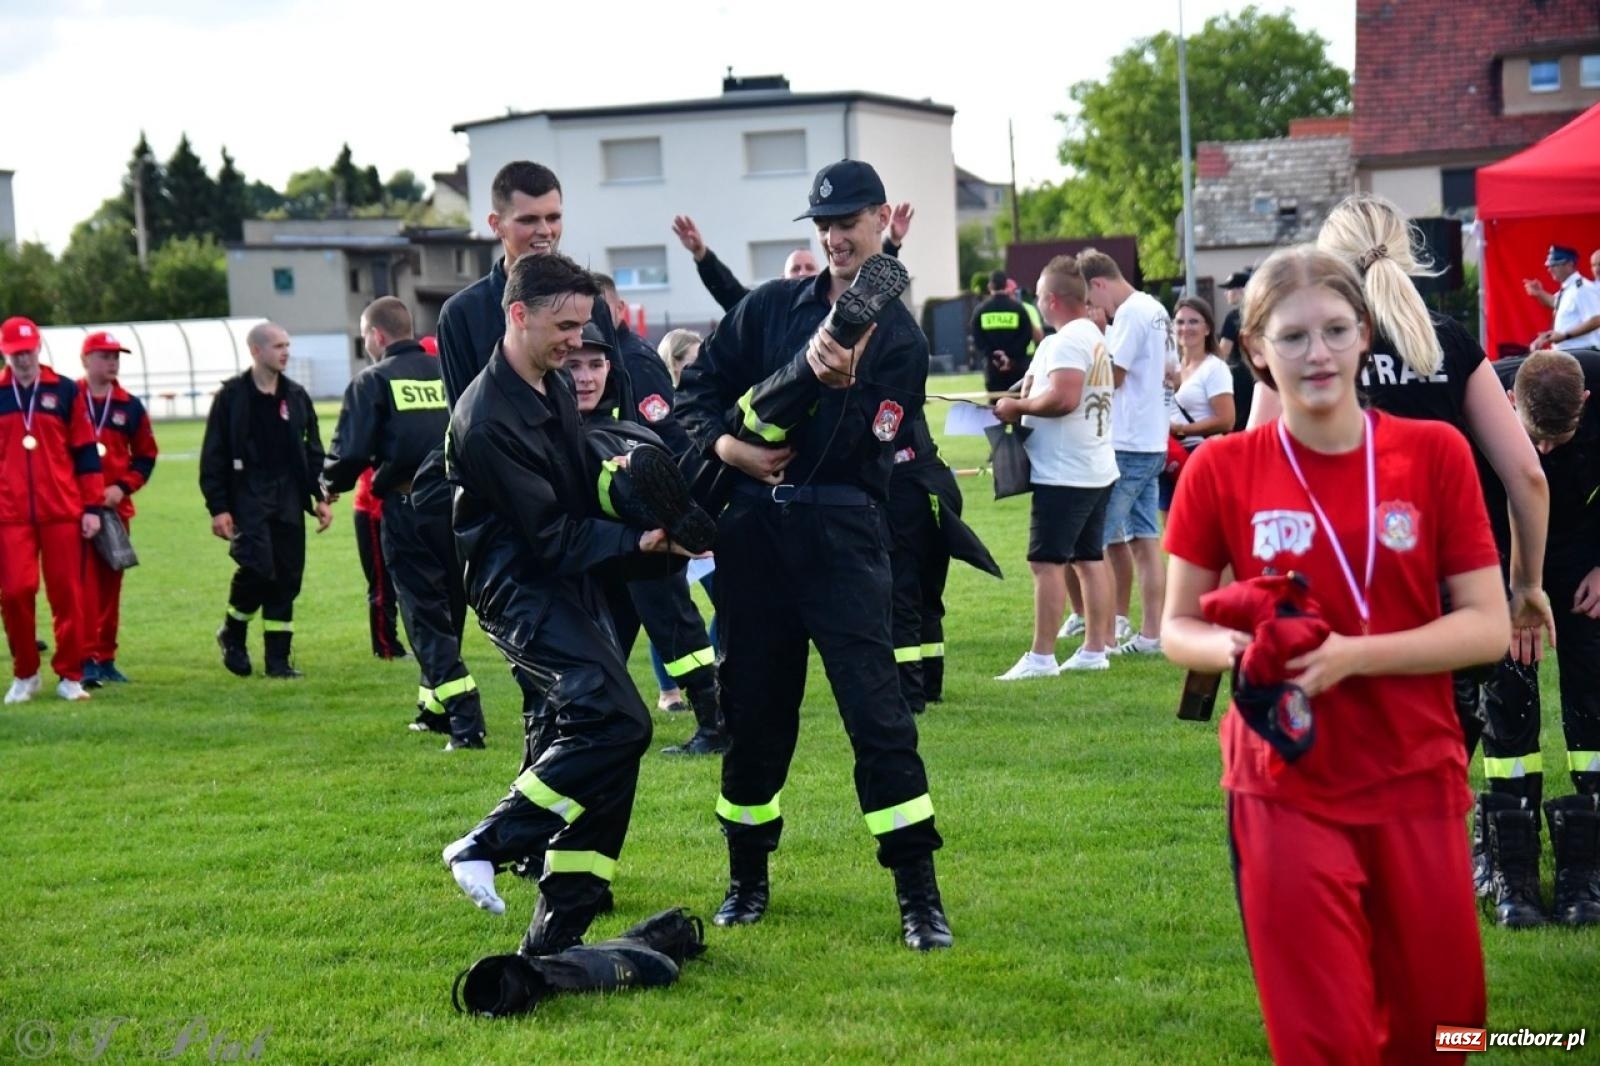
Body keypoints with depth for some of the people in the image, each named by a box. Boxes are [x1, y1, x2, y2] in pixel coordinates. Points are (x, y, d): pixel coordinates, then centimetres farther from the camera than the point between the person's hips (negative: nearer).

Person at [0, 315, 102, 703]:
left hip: (62, 511, 0)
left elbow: (85, 451, 6)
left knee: (67, 593, 1)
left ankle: (70, 676, 10)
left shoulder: (65, 391, 6)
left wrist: (92, 506, 2)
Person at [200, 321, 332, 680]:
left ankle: (278, 658, 9)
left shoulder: (296, 396, 11)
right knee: (257, 567, -18)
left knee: (287, 577, 2)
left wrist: (321, 496, 7)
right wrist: (218, 507, -8)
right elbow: (213, 455, -3)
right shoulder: (231, 396, -2)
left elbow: (312, 449, 15)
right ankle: (232, 633, 8)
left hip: (288, 500, 5)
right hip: (247, 498, -4)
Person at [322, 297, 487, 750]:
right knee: (449, 609, 19)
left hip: (408, 508, -5)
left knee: (427, 618, -2)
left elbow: (351, 452, -10)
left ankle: (465, 723, -11)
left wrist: (331, 485, 10)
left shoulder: (373, 381, -5)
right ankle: (435, 708, 31)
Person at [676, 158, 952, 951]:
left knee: (877, 710, -10)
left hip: (841, 535, -3)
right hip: (753, 528, 3)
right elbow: (698, 384, 12)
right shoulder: (769, 307, 11)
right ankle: (746, 878, 25)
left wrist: (837, 381, -25)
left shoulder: (900, 340, 2)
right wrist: (727, 444, -5)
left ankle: (919, 896, -5)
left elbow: (862, 447, -9)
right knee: (753, 710, 10)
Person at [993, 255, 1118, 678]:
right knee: (1089, 558, 13)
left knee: (1046, 562, -7)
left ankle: (1041, 657, -6)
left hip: (1064, 473, -10)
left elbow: (1063, 398, -26)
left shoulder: (1067, 340, -16)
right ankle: (1094, 650, 16)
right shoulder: (1093, 336, 16)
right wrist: (1025, 404, 10)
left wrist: (1018, 406, -13)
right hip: (1097, 470, 10)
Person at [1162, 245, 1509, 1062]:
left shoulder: (1434, 453, -4)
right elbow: (1177, 627, 4)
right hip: (1284, 791, -1)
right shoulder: (1221, 470, -4)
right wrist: (1233, 646, -19)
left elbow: (1488, 626, -6)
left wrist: (1352, 655, -19)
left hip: (1416, 781, 1)